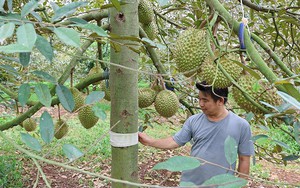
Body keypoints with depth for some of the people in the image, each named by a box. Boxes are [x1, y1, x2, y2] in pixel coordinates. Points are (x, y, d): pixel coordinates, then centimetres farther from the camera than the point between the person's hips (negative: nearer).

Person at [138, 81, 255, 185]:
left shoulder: (241, 126, -10)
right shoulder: (193, 121, -4)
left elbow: (244, 159, -5)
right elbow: (175, 141, 2)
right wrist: (150, 141, -8)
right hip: (189, 182, 2)